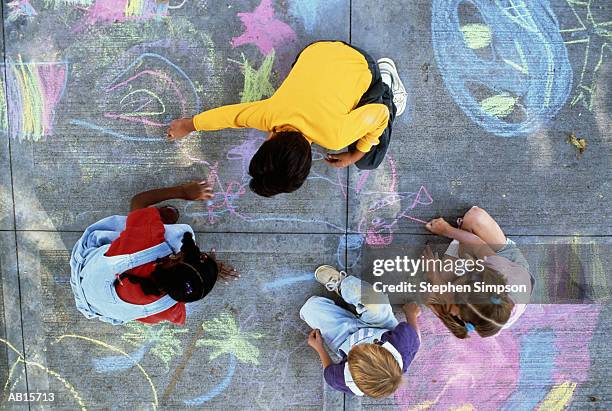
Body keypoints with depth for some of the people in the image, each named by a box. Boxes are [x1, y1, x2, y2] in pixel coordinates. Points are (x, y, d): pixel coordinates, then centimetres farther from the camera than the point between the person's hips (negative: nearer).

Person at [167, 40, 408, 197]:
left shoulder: (334, 136, -40)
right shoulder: (269, 113, -29)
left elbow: (380, 114, -25)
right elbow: (228, 113, -10)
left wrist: (354, 156, -13)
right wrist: (187, 125, 6)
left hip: (360, 67, -3)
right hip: (317, 52, 3)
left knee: (368, 161, 5)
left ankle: (386, 80, 19)